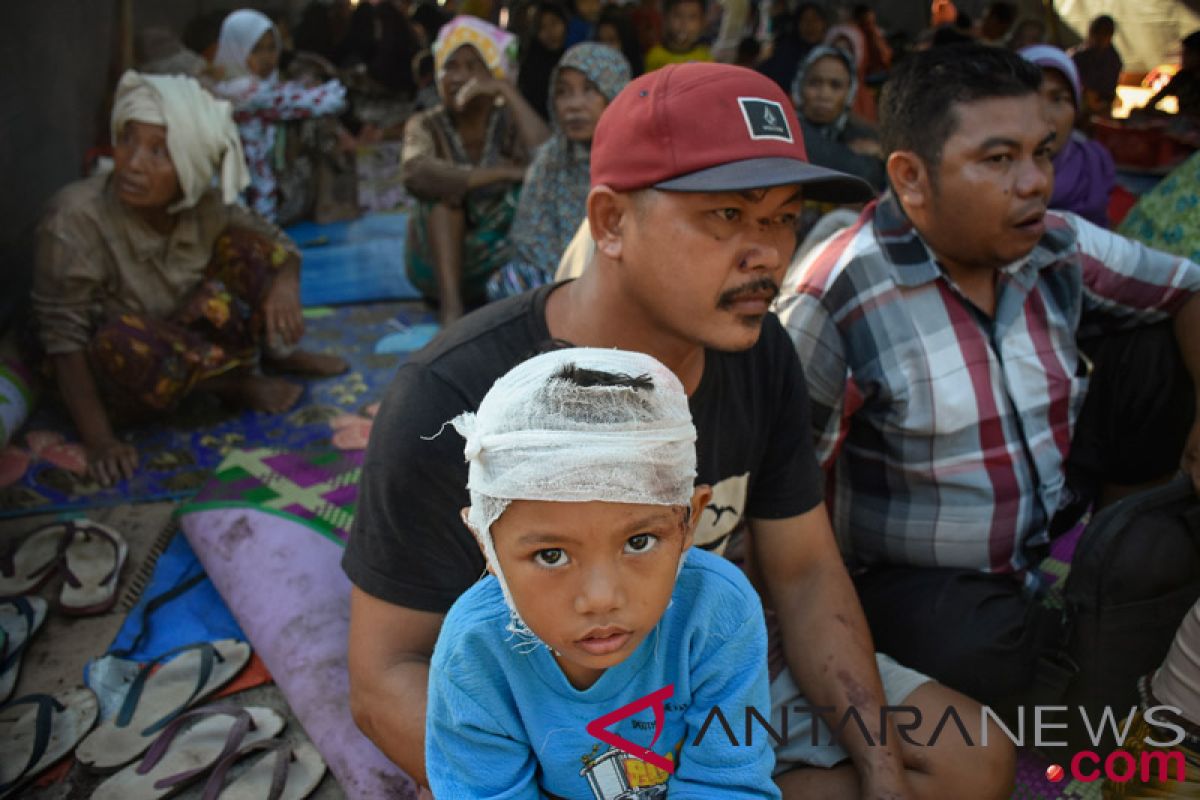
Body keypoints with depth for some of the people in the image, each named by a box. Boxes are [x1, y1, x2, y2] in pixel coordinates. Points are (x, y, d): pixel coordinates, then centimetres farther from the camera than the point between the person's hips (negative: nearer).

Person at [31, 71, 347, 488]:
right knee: (127, 338, -39)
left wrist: (286, 283, -25)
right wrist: (99, 440, -30)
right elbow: (62, 335, -25)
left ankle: (278, 353, 2)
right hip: (112, 366, -4)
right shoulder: (76, 218, -28)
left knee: (243, 242, -12)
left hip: (187, 338, 4)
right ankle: (235, 383, -12)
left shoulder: (204, 206, -15)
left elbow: (277, 242, 0)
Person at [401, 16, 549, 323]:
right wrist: (498, 173, -31)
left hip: (504, 262, 0)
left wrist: (507, 90, -24)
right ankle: (450, 307, -33)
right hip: (438, 263, 1)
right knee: (445, 186, -25)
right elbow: (417, 175, -28)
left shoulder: (509, 124, -4)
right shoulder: (426, 125, -4)